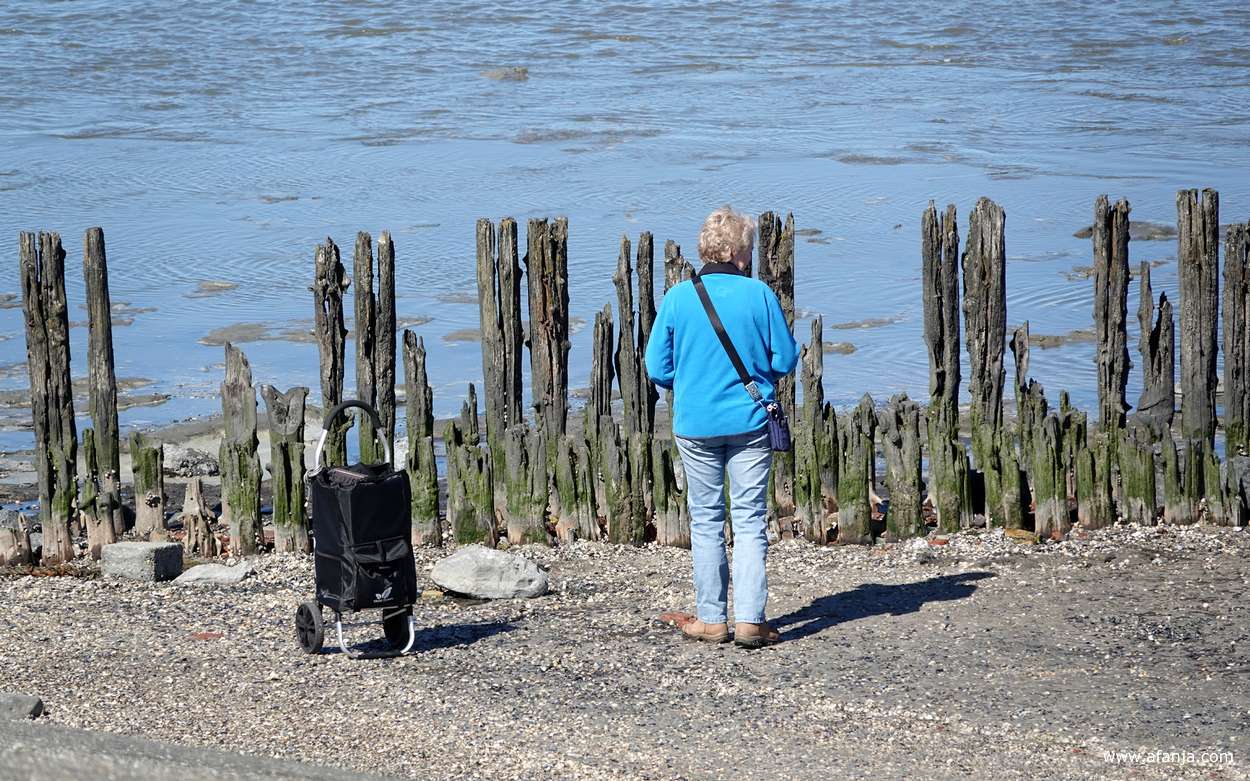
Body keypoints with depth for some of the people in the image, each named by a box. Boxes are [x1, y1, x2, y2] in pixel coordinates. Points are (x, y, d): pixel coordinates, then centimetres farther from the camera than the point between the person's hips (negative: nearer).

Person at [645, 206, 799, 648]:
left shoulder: (678, 298, -4)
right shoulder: (759, 295, -7)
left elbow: (657, 369, -1)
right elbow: (786, 360, -2)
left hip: (695, 425, 1)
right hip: (750, 422, -1)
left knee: (706, 520, 11)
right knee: (750, 520, 4)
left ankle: (711, 618, 14)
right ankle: (750, 619, -2)